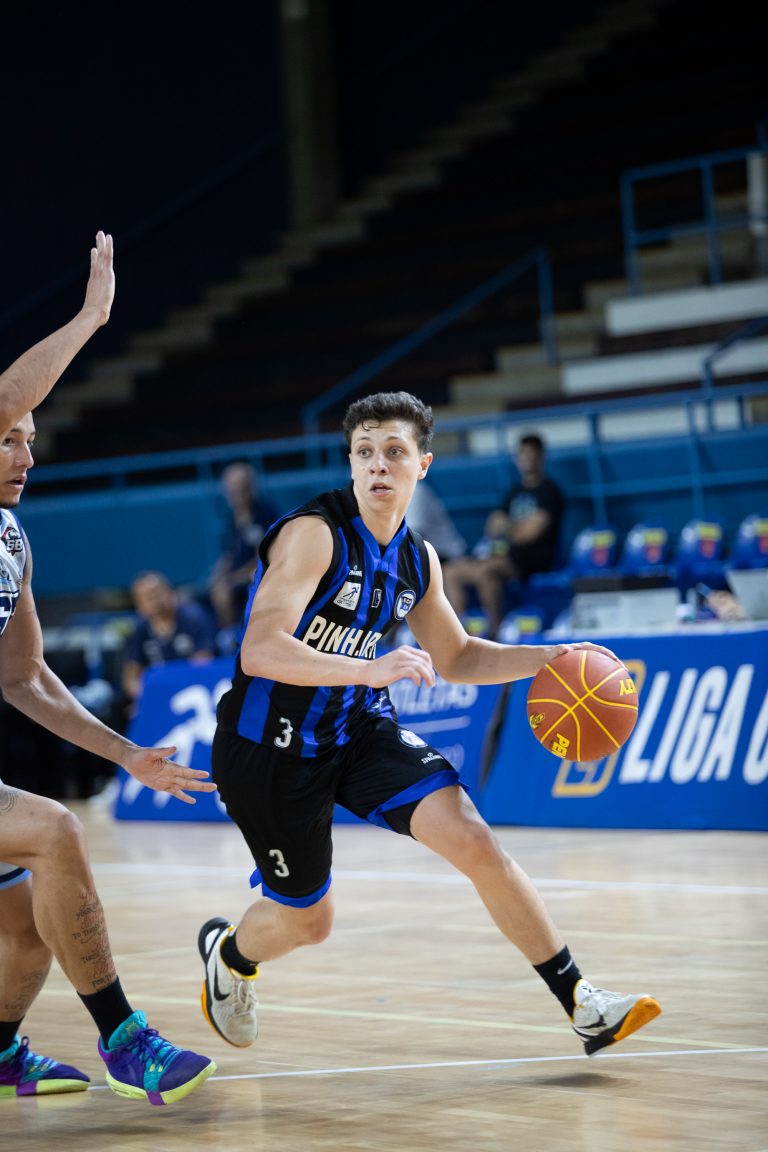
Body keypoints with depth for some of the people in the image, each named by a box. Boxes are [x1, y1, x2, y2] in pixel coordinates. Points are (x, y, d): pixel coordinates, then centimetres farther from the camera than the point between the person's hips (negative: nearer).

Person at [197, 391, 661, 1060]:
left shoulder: (418, 560, 2)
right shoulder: (314, 534, -21)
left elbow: (454, 658, 18)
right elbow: (258, 653, -33)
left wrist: (546, 658, 4)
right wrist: (369, 669, -45)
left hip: (358, 728, 6)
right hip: (272, 747, -5)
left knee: (473, 840, -13)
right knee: (306, 920, 6)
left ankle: (581, 1003, -7)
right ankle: (226, 951, 43)